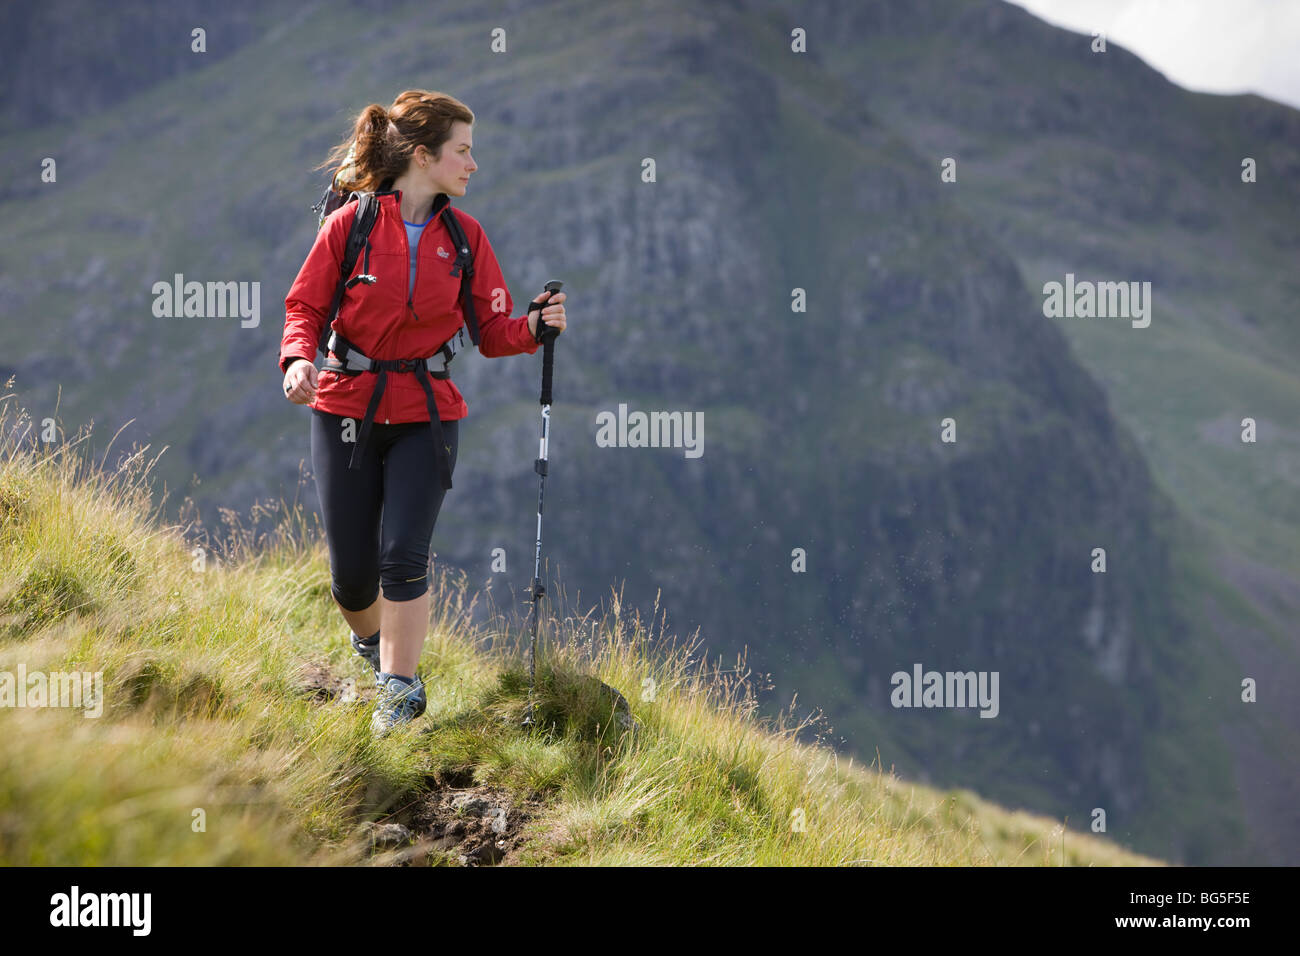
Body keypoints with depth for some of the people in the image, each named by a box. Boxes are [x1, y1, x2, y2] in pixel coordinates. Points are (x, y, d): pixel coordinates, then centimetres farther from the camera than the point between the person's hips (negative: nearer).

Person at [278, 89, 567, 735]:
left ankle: (400, 687, -1)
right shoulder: (349, 225, -6)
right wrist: (298, 359, -21)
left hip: (425, 415, 1)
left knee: (403, 554, -14)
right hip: (346, 409, -1)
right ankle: (370, 639, 36)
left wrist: (534, 328, -19)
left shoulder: (464, 236, 2)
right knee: (352, 572, 3)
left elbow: (492, 334, 2)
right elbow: (305, 307, -1)